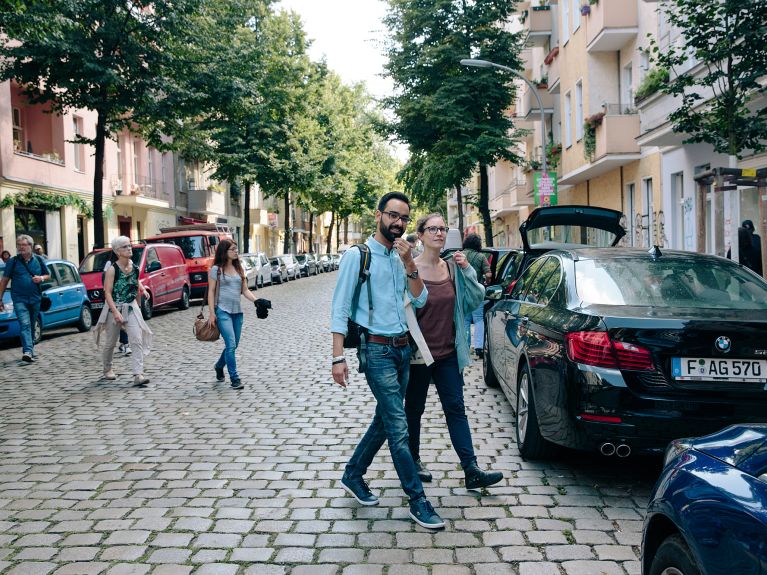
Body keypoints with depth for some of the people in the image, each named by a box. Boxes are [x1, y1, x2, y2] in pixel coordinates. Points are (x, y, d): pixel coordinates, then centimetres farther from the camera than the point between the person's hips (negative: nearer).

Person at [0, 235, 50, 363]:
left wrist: (41, 278, -7)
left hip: (35, 299, 3)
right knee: (25, 324, -16)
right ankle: (27, 352, -27)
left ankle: (30, 349, 24)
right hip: (19, 299, -3)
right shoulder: (13, 262, 2)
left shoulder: (38, 260, 8)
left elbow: (48, 275, 18)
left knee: (32, 326, 12)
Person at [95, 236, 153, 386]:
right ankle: (107, 369, 37)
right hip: (114, 308, -3)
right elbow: (108, 293, -17)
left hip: (131, 308, 3)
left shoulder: (135, 267, 2)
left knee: (137, 341, -12)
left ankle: (138, 375, -16)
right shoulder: (112, 269, -12)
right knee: (110, 342, 13)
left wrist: (142, 289, 7)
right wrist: (116, 312, -26)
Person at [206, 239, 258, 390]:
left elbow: (245, 290, 11)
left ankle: (219, 366, 37)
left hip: (237, 311, 6)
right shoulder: (216, 269, -3)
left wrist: (256, 301, -7)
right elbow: (211, 291, -3)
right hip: (222, 311, -6)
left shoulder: (239, 269, 12)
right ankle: (234, 379, -7)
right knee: (231, 345, -14)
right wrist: (212, 313, -10)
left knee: (234, 345, 11)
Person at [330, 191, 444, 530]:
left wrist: (409, 264, -10)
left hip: (402, 348, 7)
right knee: (398, 427, -7)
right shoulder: (358, 255, -7)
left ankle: (353, 476, 33)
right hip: (377, 350, -7)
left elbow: (420, 300, 4)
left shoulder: (402, 256, 11)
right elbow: (339, 308, -9)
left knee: (384, 421, 15)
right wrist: (338, 357, -15)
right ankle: (417, 501, 0)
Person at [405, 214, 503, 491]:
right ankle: (413, 461, 30)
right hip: (418, 354, -4)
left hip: (447, 353, 5)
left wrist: (467, 270, -7)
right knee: (414, 409, 11)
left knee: (456, 409, 4)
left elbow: (476, 299, 4)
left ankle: (472, 472, 4)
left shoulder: (453, 268, 5)